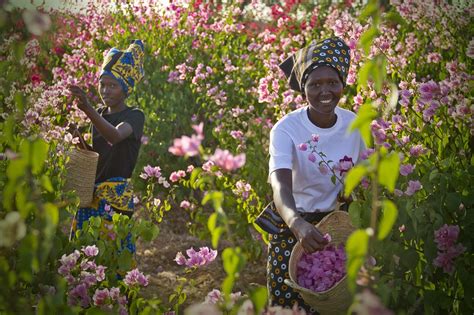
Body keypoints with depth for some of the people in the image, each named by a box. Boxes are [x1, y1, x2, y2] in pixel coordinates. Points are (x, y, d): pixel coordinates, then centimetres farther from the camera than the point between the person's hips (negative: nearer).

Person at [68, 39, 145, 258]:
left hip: (116, 196, -6)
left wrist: (88, 109, -45)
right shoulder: (100, 114, 13)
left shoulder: (134, 116, -8)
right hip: (92, 192, 6)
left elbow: (115, 136, -31)